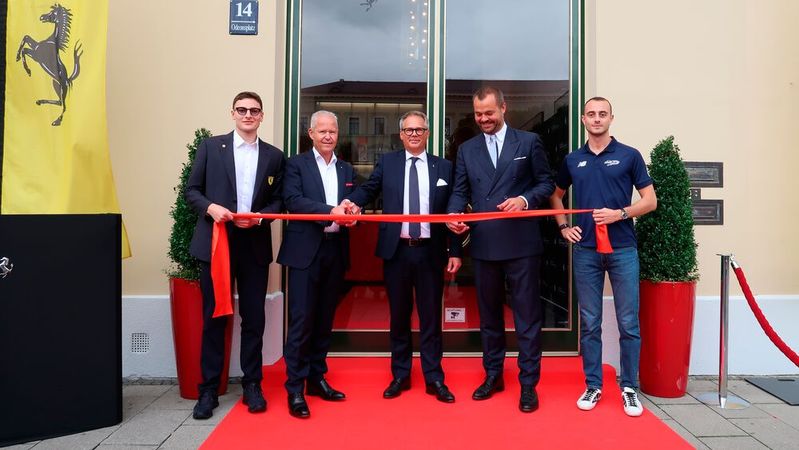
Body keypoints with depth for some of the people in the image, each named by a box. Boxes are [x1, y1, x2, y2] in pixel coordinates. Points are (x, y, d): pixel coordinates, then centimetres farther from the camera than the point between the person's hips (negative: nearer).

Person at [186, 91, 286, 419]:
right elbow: (191, 190, 5)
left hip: (255, 246, 1)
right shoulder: (211, 147, 6)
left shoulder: (274, 156, 9)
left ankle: (252, 385, 21)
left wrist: (259, 217, -11)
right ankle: (208, 389, 17)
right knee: (213, 318, 5)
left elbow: (278, 201, 8)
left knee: (254, 318, 7)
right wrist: (210, 207, -14)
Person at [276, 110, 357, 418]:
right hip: (305, 250, -5)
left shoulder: (347, 170, 17)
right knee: (301, 320, -4)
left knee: (325, 319, 12)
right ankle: (295, 388, 4)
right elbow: (292, 200, -12)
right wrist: (331, 210, -23)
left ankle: (317, 378, 24)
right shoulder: (296, 164, 2)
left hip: (336, 250, 5)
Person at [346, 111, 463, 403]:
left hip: (430, 252, 0)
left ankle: (434, 378, 19)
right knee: (399, 316, 11)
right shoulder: (387, 162, 7)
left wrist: (455, 251, 1)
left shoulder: (443, 167, 6)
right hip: (396, 250, 1)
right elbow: (369, 189, -1)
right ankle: (400, 376, 25)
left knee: (431, 317, 7)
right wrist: (354, 203, -24)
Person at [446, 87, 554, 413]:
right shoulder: (467, 149, 12)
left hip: (521, 243, -3)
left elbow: (546, 183, 3)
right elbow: (460, 191, 9)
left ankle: (528, 383, 15)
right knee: (489, 314, 14)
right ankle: (493, 375, 29)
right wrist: (453, 214, -11)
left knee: (527, 315, 3)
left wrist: (525, 199, -15)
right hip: (484, 244, 3)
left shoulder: (529, 141, 4)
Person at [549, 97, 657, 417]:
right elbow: (556, 195, 23)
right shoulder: (572, 160, 10)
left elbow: (650, 201, 2)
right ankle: (593, 386, 19)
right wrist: (563, 226, 10)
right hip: (585, 250, 2)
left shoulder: (629, 156, 2)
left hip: (623, 249, -2)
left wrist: (619, 214, -13)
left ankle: (629, 387, 17)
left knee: (628, 323, 3)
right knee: (589, 323, 7)